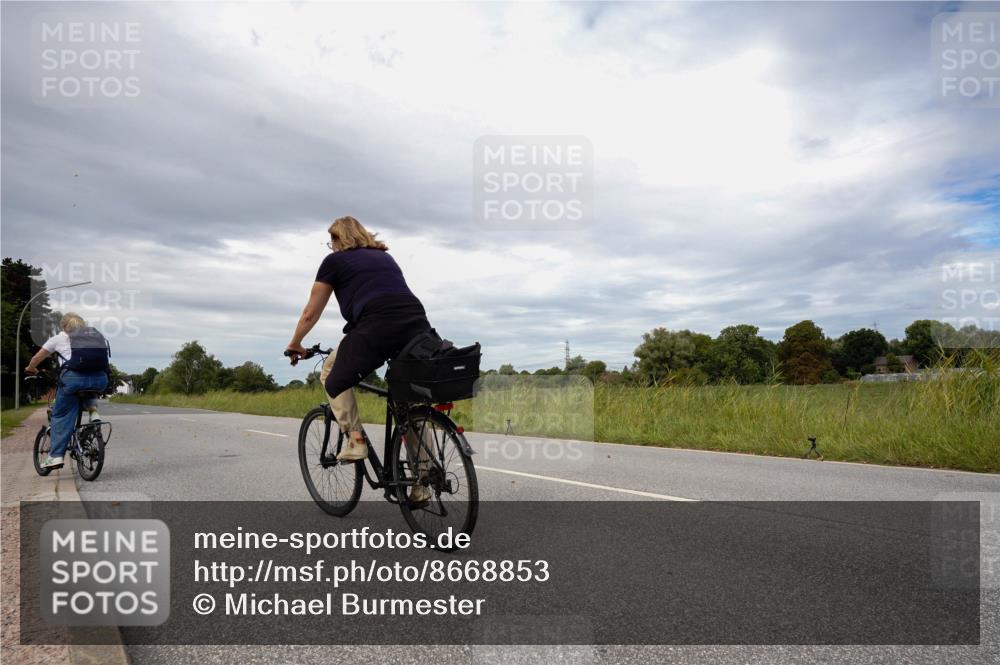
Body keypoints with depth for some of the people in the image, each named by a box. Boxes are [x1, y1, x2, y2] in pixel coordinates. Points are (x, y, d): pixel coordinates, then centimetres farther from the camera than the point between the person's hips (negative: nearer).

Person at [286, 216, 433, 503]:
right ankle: (421, 485, 14)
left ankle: (355, 439, 11)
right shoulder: (384, 256, 33)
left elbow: (310, 313, 24)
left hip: (376, 326, -5)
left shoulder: (335, 260, 19)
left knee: (333, 377, 21)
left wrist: (294, 345, 39)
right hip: (418, 325, 5)